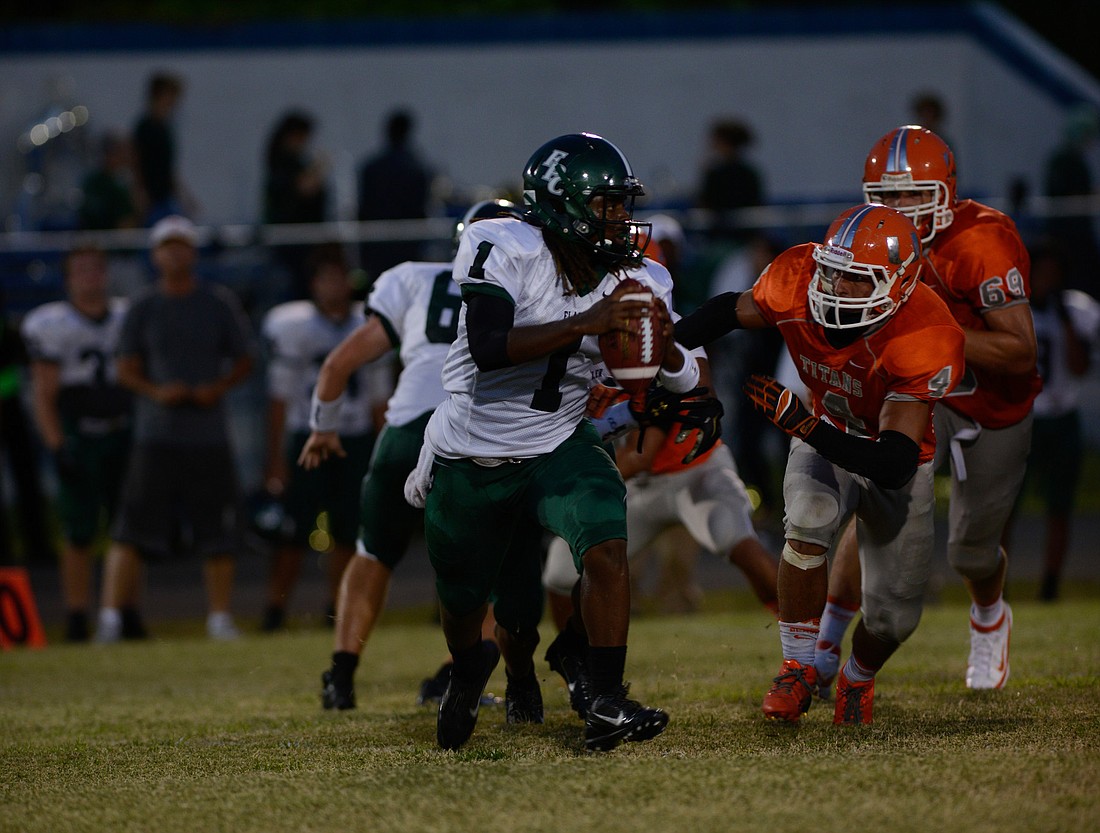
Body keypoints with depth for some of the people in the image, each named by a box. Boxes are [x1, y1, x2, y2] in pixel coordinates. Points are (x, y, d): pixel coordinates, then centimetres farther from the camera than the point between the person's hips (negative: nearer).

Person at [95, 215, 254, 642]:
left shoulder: (220, 303, 7)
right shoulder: (143, 308, 5)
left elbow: (243, 361, 11)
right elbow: (127, 369, 6)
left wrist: (219, 387, -7)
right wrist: (156, 391, -12)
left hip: (209, 435, 1)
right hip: (156, 434, -1)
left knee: (219, 535, 4)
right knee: (132, 529, -10)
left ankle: (220, 617, 16)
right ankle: (109, 615, -11)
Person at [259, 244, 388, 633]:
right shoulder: (293, 327, -6)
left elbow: (379, 398, 11)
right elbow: (280, 398, -3)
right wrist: (276, 458, -6)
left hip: (356, 440, 3)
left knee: (347, 530, 4)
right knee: (294, 531, -7)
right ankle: (275, 611, -1)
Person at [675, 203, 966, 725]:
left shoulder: (924, 342, -38)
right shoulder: (798, 285, -27)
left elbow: (893, 464, -42)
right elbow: (731, 311, -2)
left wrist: (799, 422, -48)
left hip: (893, 460, -1)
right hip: (824, 442, 1)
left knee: (893, 616, 2)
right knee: (809, 521, -32)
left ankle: (858, 679, 38)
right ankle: (799, 669, -15)